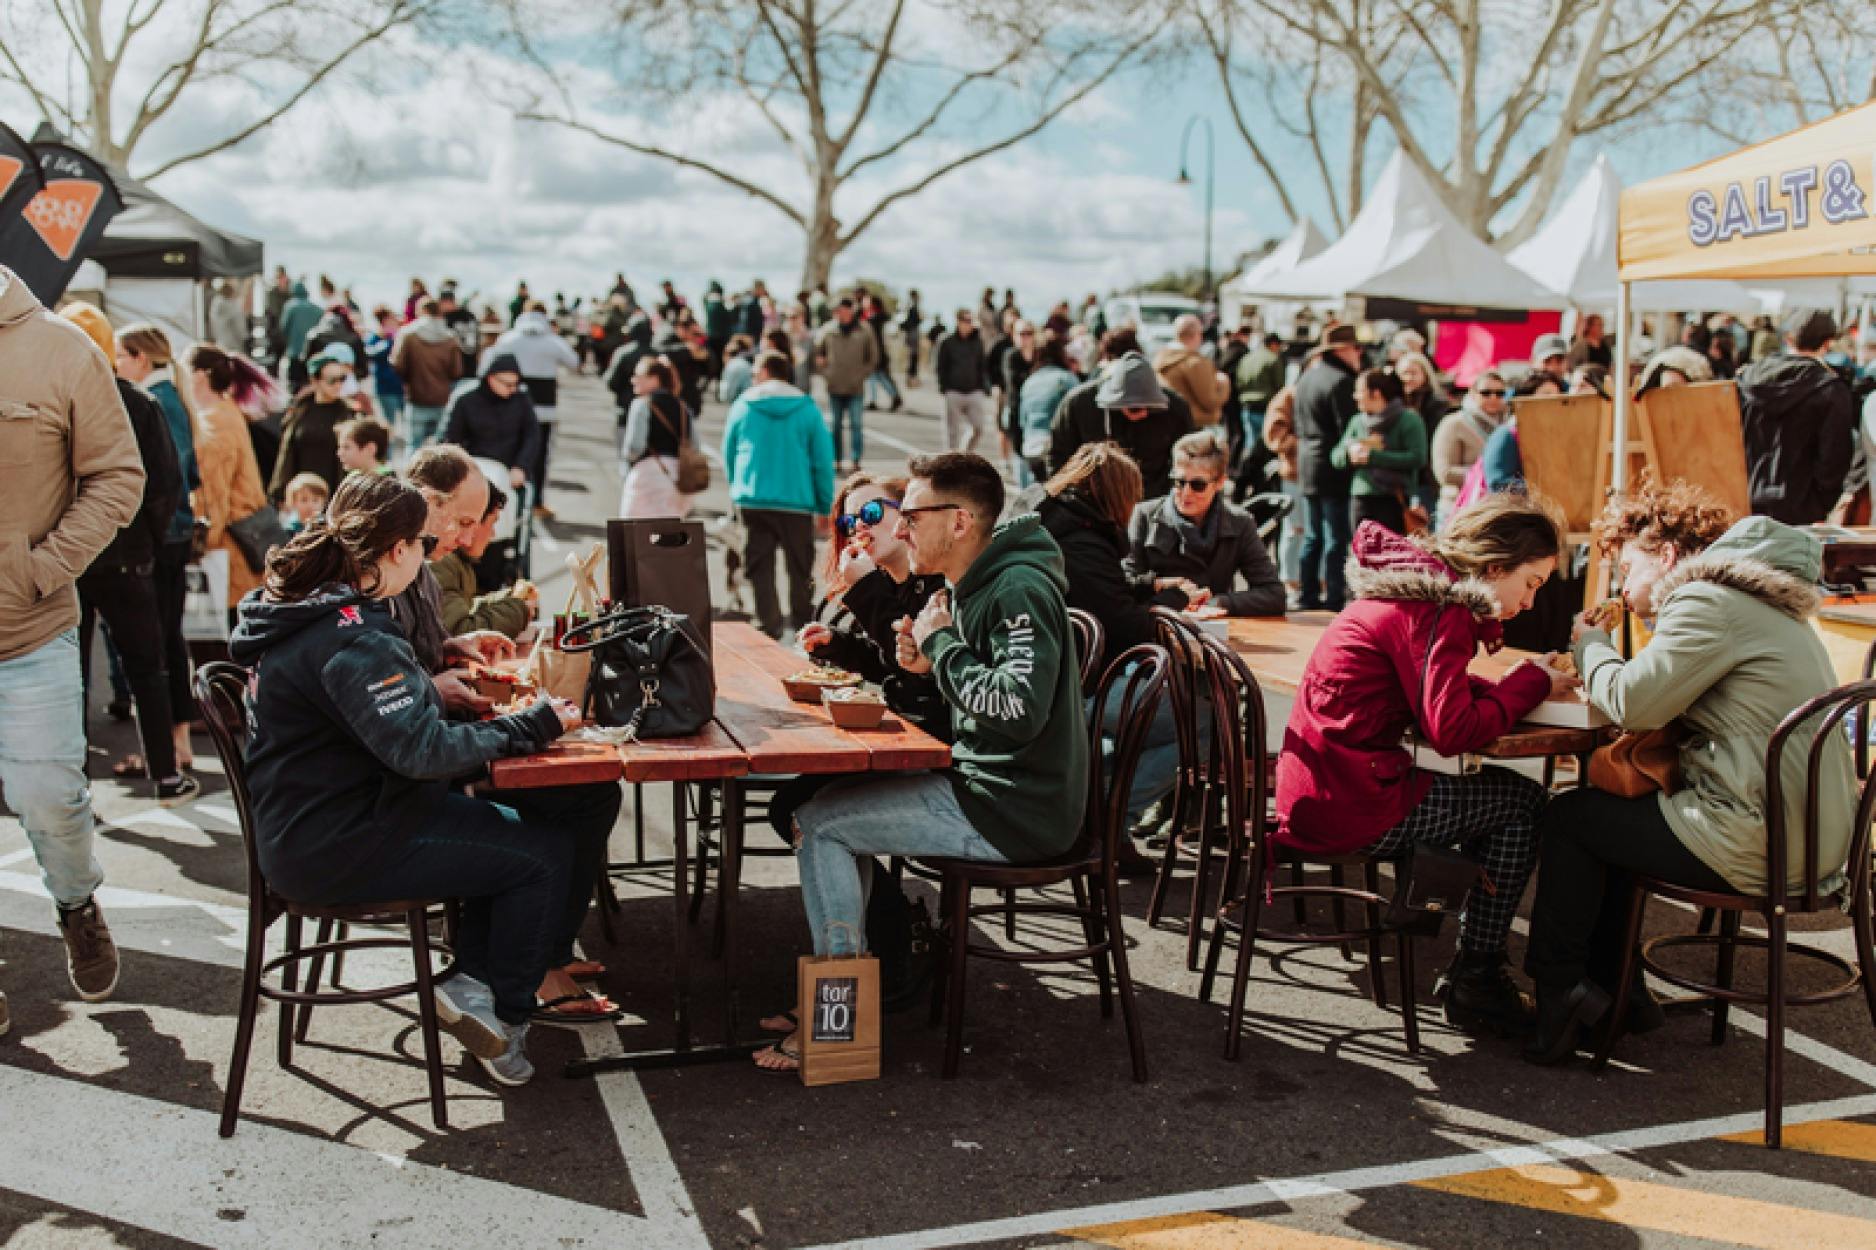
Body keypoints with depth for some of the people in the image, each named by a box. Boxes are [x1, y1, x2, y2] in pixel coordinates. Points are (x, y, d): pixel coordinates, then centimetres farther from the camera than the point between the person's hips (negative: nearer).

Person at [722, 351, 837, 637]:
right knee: (800, 569, 11)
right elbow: (823, 461, -1)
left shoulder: (743, 406, 3)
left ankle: (769, 626, 2)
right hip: (797, 502, 0)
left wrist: (736, 493, 25)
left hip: (751, 501, 1)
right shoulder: (807, 410, 0)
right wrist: (825, 506, 4)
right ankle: (804, 626, 17)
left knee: (760, 569, 7)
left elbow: (728, 455, 12)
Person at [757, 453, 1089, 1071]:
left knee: (818, 822, -8)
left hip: (1017, 812, -10)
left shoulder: (1020, 591, -19)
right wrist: (930, 663, 3)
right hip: (984, 788, 10)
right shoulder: (973, 586, 12)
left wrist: (942, 645, -18)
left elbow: (1017, 708, -31)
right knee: (835, 798, 15)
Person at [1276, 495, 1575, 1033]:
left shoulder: (1414, 585, 15)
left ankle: (1474, 969, 22)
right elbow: (1452, 731, -19)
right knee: (1523, 801, 4)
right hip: (1352, 808, -10)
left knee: (1502, 788, 19)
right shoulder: (1438, 609, -15)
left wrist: (1518, 684, 7)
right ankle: (1476, 981, 12)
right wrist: (1531, 682, -5)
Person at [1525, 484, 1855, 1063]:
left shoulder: (1709, 600, -14)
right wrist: (1600, 655, 8)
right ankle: (1613, 988, 26)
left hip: (1762, 843, -10)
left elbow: (1632, 704, -17)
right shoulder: (1754, 597, 18)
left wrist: (1590, 644, 1)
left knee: (1569, 819, 1)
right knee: (1607, 807, 22)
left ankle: (1556, 989, 10)